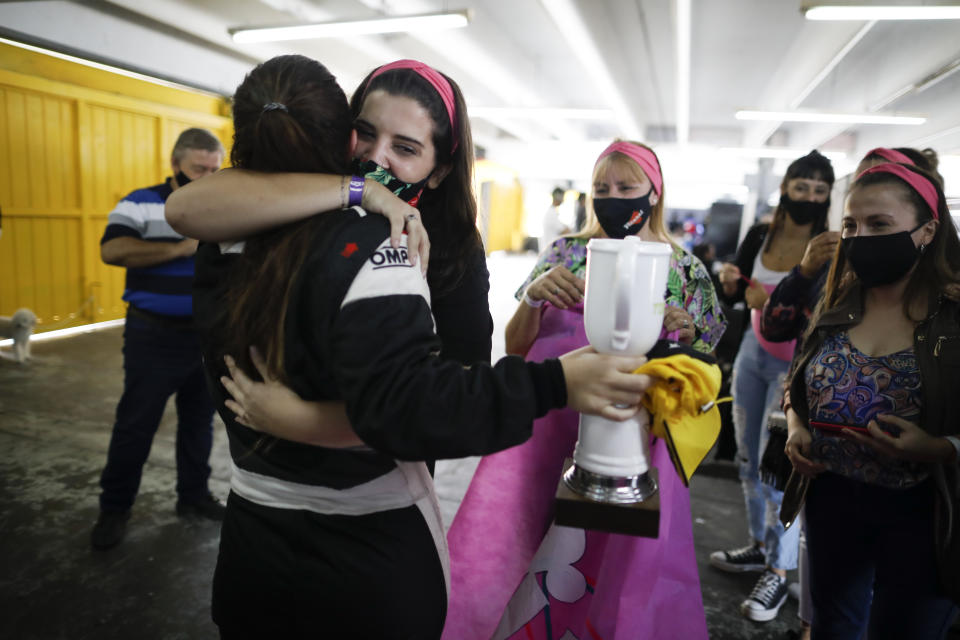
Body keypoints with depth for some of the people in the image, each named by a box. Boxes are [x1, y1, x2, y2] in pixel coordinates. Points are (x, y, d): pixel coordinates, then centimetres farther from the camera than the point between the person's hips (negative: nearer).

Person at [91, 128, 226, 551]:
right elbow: (112, 250, -20)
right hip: (155, 337, -4)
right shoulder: (142, 203, -5)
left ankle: (194, 495, 32)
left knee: (200, 421, 15)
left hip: (208, 336, 4)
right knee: (135, 425, 5)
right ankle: (114, 509, 22)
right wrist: (182, 248, -24)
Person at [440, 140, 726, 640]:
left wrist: (685, 333, -10)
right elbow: (514, 349, 5)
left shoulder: (686, 271, 7)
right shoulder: (565, 253, 7)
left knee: (638, 566, -5)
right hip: (548, 420, 1)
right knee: (490, 551, -7)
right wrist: (532, 296, -13)